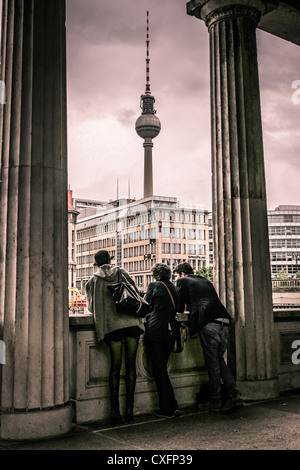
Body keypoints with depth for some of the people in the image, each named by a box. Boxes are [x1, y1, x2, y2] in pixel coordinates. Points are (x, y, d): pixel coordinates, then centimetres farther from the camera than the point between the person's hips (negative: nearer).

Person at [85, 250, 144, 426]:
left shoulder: (93, 281, 14)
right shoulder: (121, 272, 15)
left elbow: (91, 307, 20)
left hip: (111, 324, 0)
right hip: (131, 322, 0)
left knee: (116, 365, 2)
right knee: (131, 364, 5)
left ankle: (115, 410, -3)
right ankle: (129, 408, 6)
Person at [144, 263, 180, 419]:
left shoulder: (153, 286, -1)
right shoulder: (173, 287, 12)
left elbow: (146, 306, 3)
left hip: (154, 330, -5)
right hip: (169, 331, 5)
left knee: (159, 371, 1)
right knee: (162, 369, 16)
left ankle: (167, 409, 4)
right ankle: (172, 406, 17)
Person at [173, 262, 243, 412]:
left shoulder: (183, 281, 11)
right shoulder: (205, 281, 30)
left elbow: (179, 307, 10)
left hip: (208, 323, -7)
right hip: (223, 322, 7)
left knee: (212, 362, -2)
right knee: (219, 360, 14)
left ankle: (215, 402, 4)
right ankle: (234, 396, 7)